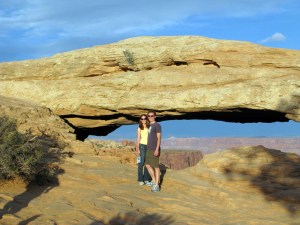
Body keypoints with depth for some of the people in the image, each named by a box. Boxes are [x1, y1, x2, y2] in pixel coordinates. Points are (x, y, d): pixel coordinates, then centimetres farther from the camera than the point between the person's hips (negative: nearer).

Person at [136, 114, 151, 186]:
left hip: (148, 146, 3)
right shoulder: (139, 128, 1)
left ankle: (146, 179, 12)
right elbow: (138, 139, -2)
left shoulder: (149, 127, 9)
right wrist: (137, 149, -8)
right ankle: (140, 180, 2)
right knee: (141, 163, -4)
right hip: (142, 146, -3)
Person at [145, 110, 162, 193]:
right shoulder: (149, 126, 16)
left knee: (156, 166, -4)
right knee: (148, 165, 9)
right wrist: (148, 148, 18)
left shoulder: (157, 125, -8)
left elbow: (159, 138, -13)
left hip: (154, 149, -8)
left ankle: (156, 185, -1)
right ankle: (154, 181, 20)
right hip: (149, 149, 8)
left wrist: (157, 149, -19)